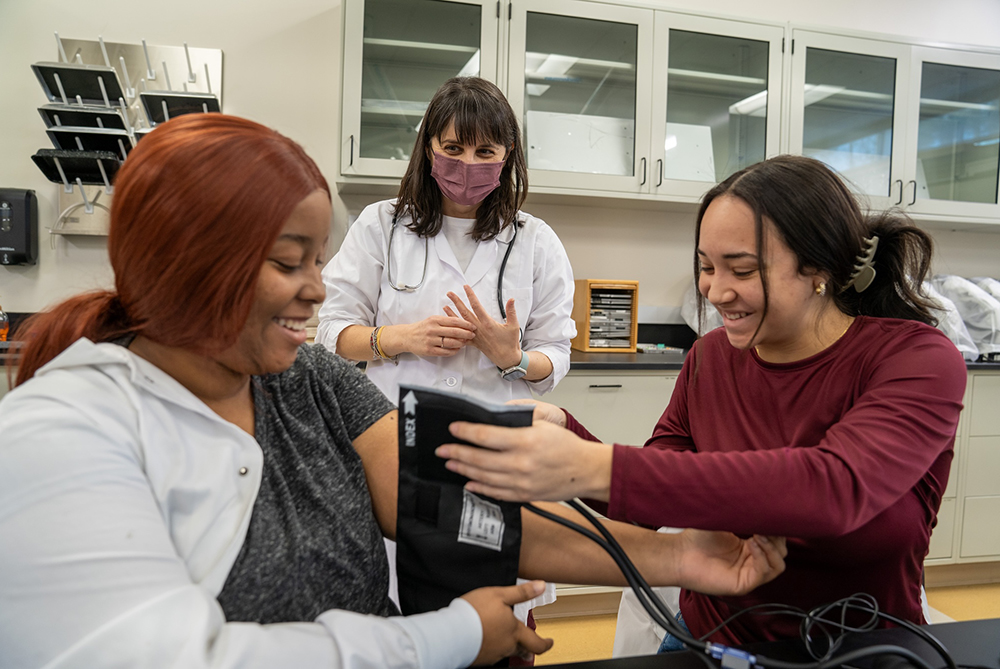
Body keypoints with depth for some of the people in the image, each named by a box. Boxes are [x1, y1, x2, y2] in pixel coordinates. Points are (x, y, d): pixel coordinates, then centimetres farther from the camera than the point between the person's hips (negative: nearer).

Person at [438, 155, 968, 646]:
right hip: (710, 639, 3)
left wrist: (596, 470, -42)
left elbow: (835, 488, -34)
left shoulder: (919, 361, -15)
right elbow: (649, 504, -1)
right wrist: (560, 433, -20)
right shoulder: (710, 357, -2)